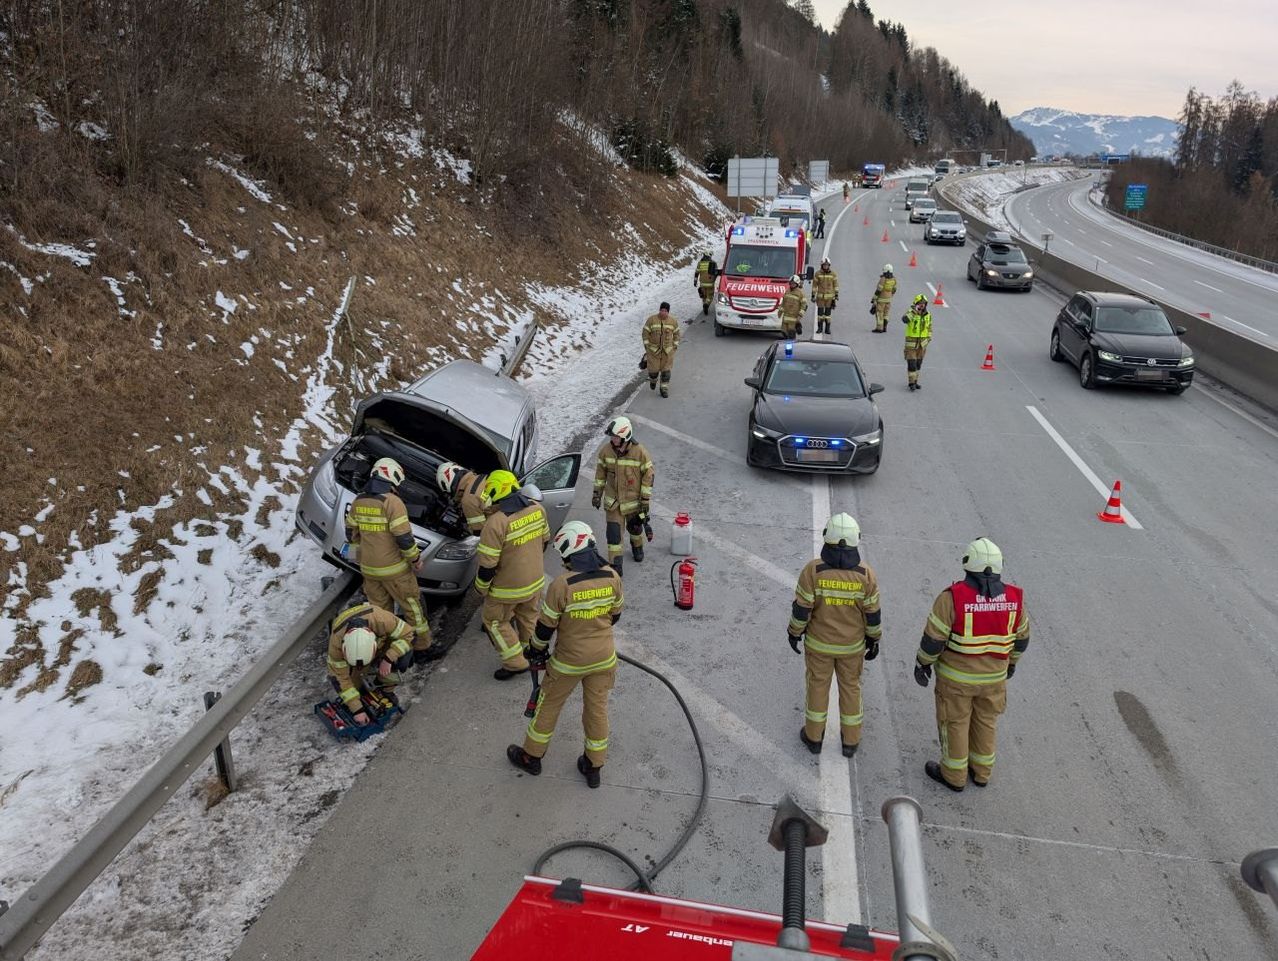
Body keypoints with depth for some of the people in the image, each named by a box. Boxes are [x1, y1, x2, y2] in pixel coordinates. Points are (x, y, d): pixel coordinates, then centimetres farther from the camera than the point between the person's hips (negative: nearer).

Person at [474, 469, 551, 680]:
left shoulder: (496, 523, -29)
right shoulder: (537, 509, -10)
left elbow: (488, 564, -23)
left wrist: (481, 588, -5)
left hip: (508, 587, -6)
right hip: (535, 581, 6)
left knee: (494, 620, 17)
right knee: (528, 617, 26)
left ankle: (515, 662, 19)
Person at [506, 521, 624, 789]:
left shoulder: (561, 585, -25)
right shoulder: (612, 577, -12)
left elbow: (546, 625, -13)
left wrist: (537, 650, 6)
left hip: (569, 661, -3)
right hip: (604, 658, 4)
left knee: (549, 706, 18)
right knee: (597, 709, 19)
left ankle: (531, 756, 37)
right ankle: (594, 766, 33)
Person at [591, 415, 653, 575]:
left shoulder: (640, 452, -20)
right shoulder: (606, 450, -11)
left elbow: (648, 475, -11)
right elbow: (600, 472, 3)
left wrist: (645, 500, -10)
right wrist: (597, 493, 5)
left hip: (634, 500, -1)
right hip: (613, 501, 1)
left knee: (635, 527, 21)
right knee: (613, 532, -3)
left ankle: (637, 546, 54)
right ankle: (615, 566, 7)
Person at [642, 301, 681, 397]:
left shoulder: (672, 321, -1)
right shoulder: (651, 320, -8)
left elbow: (676, 334, 10)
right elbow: (645, 333, -3)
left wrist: (675, 345, 6)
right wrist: (646, 345, -5)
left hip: (667, 351, 1)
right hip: (653, 350, -1)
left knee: (666, 370, 1)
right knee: (653, 369, 2)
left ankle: (664, 389, 13)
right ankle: (653, 380, 36)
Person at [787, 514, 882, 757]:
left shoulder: (813, 570, -24)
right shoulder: (865, 574, -19)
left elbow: (801, 608, -16)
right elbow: (872, 613, -9)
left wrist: (794, 632, 2)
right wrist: (874, 639, 8)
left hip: (819, 642, -1)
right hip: (852, 644, 1)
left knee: (817, 685, 19)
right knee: (850, 687, 20)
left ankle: (814, 736, 34)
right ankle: (850, 741, 34)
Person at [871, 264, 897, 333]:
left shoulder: (883, 279, -22)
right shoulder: (894, 279, 0)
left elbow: (878, 290, -21)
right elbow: (894, 290, 10)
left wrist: (874, 298, -13)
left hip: (881, 299, -7)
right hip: (888, 299, 7)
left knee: (879, 313, 0)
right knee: (885, 314, 14)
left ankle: (879, 328, 0)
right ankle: (884, 328, 14)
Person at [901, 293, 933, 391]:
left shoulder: (928, 315, 2)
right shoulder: (910, 312, -13)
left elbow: (929, 328, 14)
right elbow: (904, 320, -35)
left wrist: (929, 339, 8)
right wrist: (914, 311, -41)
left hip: (922, 343, 5)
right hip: (911, 342, -5)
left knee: (918, 363, 12)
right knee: (911, 363, -8)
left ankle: (915, 381, 22)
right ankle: (912, 383, -2)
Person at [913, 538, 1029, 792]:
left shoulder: (952, 597, -24)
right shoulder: (1013, 597, -11)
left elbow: (933, 637, -19)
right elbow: (1021, 637, 3)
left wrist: (922, 663, -3)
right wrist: (1012, 661, 21)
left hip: (956, 675, -4)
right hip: (994, 675, 4)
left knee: (954, 723, 14)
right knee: (986, 721, 23)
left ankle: (954, 775, 29)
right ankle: (981, 771, 38)